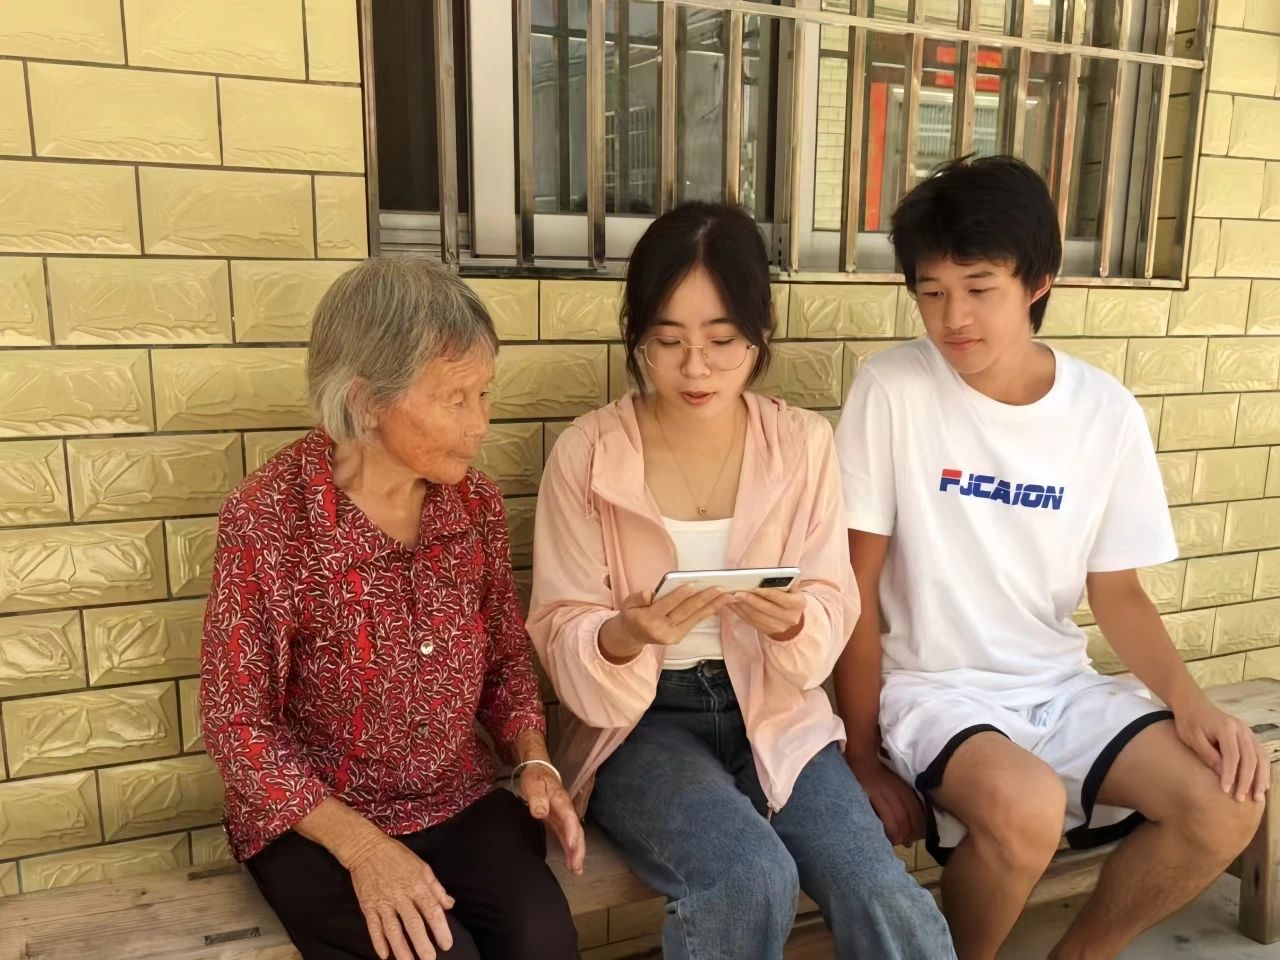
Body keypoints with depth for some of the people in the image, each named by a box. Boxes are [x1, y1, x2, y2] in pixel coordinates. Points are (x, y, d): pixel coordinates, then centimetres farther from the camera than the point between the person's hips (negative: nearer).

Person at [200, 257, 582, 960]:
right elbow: (237, 723, -13)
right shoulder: (268, 520, -19)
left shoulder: (475, 502, -4)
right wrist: (362, 847, -21)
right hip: (313, 822, -3)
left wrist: (533, 762, -9)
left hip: (459, 798, 4)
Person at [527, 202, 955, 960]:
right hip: (639, 720, -2)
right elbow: (561, 638, -7)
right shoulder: (585, 454, -9)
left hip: (772, 711, 2)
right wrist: (626, 636, -29)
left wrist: (792, 621, -24)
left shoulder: (804, 443, -1)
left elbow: (834, 608, -1)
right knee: (751, 880, -27)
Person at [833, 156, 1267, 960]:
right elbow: (856, 584, -10)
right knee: (1026, 807, -32)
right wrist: (863, 756, -8)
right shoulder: (894, 391, -13)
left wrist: (1190, 701, -11)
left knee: (1228, 801, -15)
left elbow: (1116, 592, 7)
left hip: (1060, 682, 5)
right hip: (932, 686, -4)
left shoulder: (1108, 412, -2)